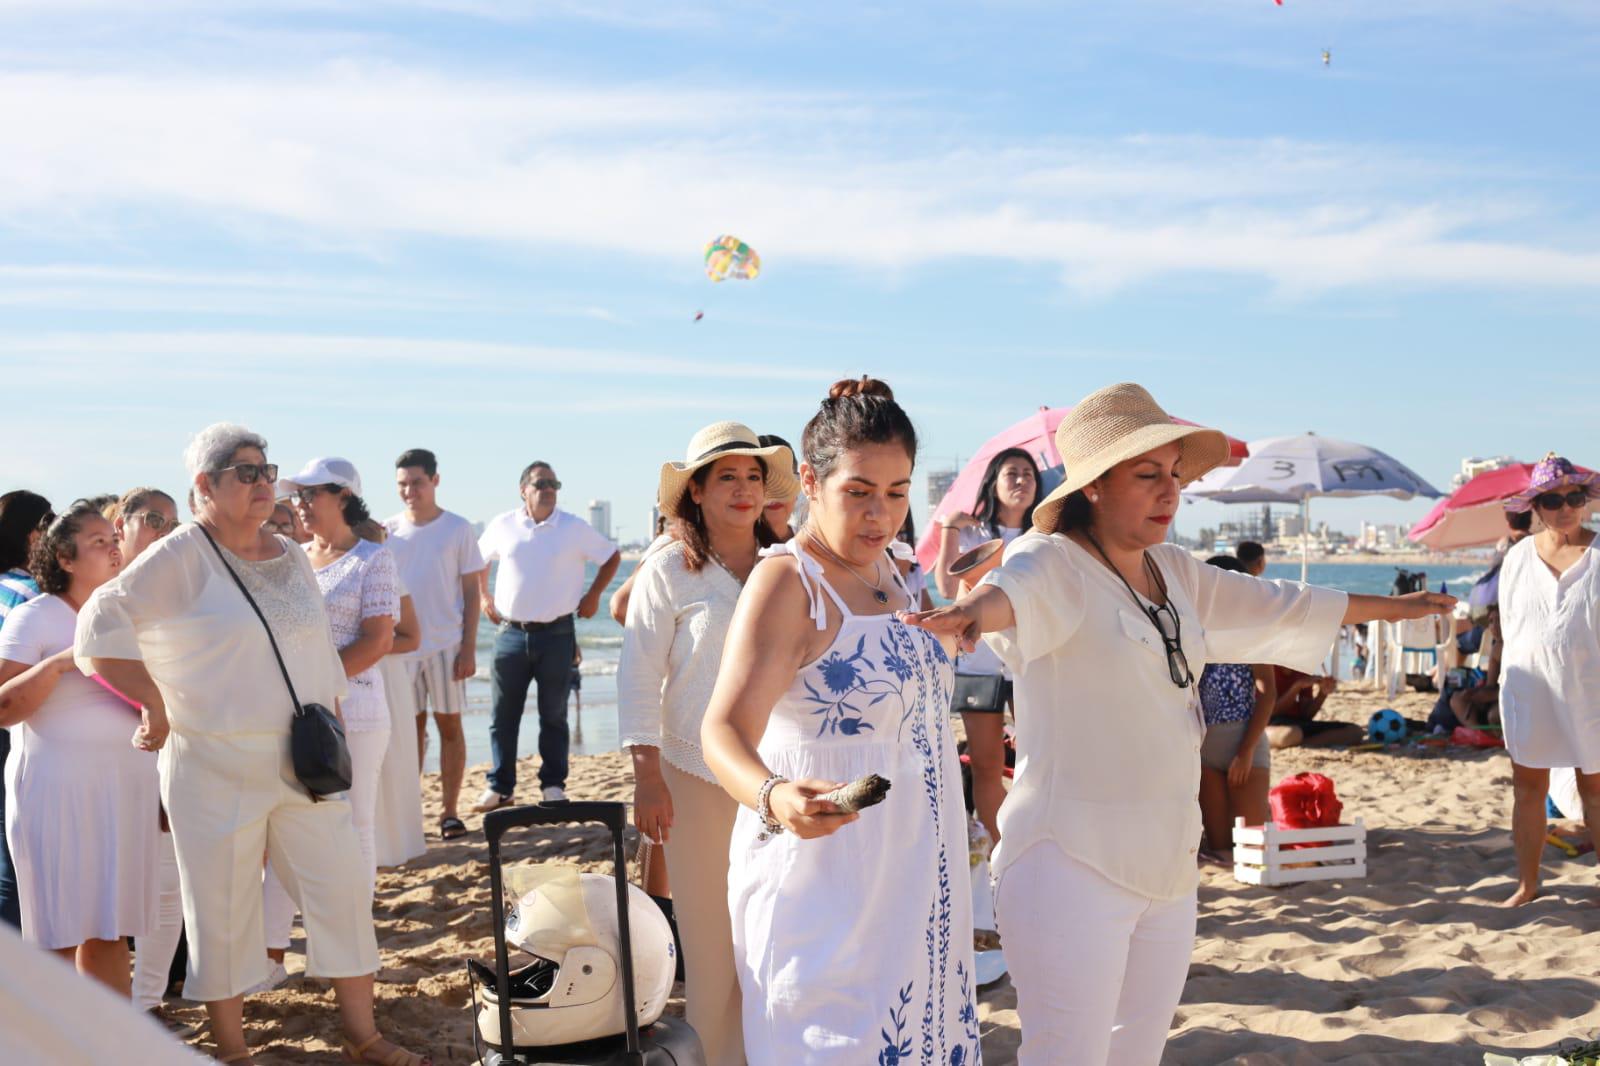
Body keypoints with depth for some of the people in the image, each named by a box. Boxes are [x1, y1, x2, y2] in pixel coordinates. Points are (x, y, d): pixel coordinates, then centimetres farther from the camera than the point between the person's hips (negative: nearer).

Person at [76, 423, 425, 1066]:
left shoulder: (291, 557, 12)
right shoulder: (181, 557, -8)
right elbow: (101, 627, -16)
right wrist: (155, 703, -16)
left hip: (304, 764, 5)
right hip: (217, 768, -5)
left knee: (341, 891, 5)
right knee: (223, 909, 4)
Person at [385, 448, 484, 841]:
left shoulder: (458, 529, -1)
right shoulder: (388, 531, 5)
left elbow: (471, 592, -2)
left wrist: (469, 648, -8)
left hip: (446, 643, -2)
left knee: (449, 725, 2)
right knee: (411, 726, 8)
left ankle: (450, 812, 9)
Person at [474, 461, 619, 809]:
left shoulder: (574, 528, 0)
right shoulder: (502, 526, 4)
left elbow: (612, 557, 10)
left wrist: (592, 596, 4)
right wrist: (483, 597, 12)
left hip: (556, 634, -1)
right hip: (511, 633, 1)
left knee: (554, 714, 6)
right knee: (503, 715, 4)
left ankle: (553, 785, 14)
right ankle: (499, 787, 13)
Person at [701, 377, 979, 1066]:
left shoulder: (888, 570, 9)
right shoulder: (786, 582, -17)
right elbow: (724, 731, -31)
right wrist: (772, 797, -46)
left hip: (914, 873, 8)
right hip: (824, 873, -8)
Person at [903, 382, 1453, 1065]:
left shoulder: (1175, 572, 12)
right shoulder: (1054, 561, -13)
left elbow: (1274, 604, 27)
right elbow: (1016, 586, -36)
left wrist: (1391, 608, 37)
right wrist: (975, 610, -60)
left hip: (1167, 863, 8)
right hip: (1073, 862, -8)